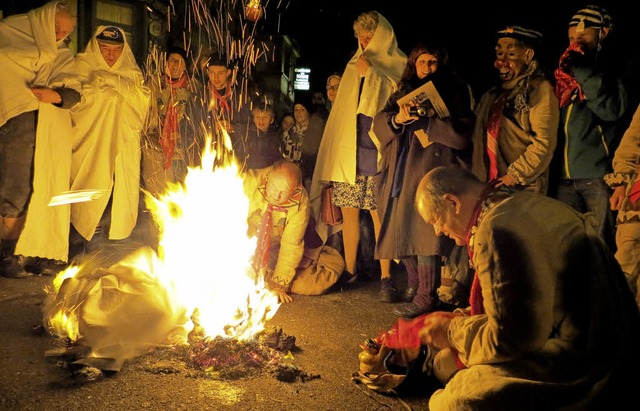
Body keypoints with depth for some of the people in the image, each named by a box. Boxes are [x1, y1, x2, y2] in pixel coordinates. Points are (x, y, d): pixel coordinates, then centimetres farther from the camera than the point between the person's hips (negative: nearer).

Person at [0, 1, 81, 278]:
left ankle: (41, 253, -3)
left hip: (53, 130, 4)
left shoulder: (63, 58, 23)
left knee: (48, 187, -3)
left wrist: (55, 95, -10)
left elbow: (74, 93, 9)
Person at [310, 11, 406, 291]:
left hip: (376, 151, -5)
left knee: (379, 214, -6)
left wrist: (370, 74, -12)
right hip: (348, 151, 5)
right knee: (348, 211, 7)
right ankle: (350, 270, 18)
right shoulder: (355, 64, 18)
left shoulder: (395, 65, 2)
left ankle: (385, 275, 2)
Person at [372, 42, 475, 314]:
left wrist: (423, 121, -17)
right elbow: (380, 122, 6)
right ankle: (413, 286, 17)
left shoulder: (454, 91, 5)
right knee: (404, 228, 4)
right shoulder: (403, 92, 20)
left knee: (425, 230, -13)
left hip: (433, 167, -5)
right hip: (402, 171, 6)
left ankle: (427, 295, -10)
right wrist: (397, 119, -16)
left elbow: (462, 130, -9)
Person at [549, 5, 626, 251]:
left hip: (598, 176, -5)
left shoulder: (610, 73, 3)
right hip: (564, 178, 5)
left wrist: (584, 72, -14)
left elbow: (611, 110, -15)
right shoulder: (563, 75, 18)